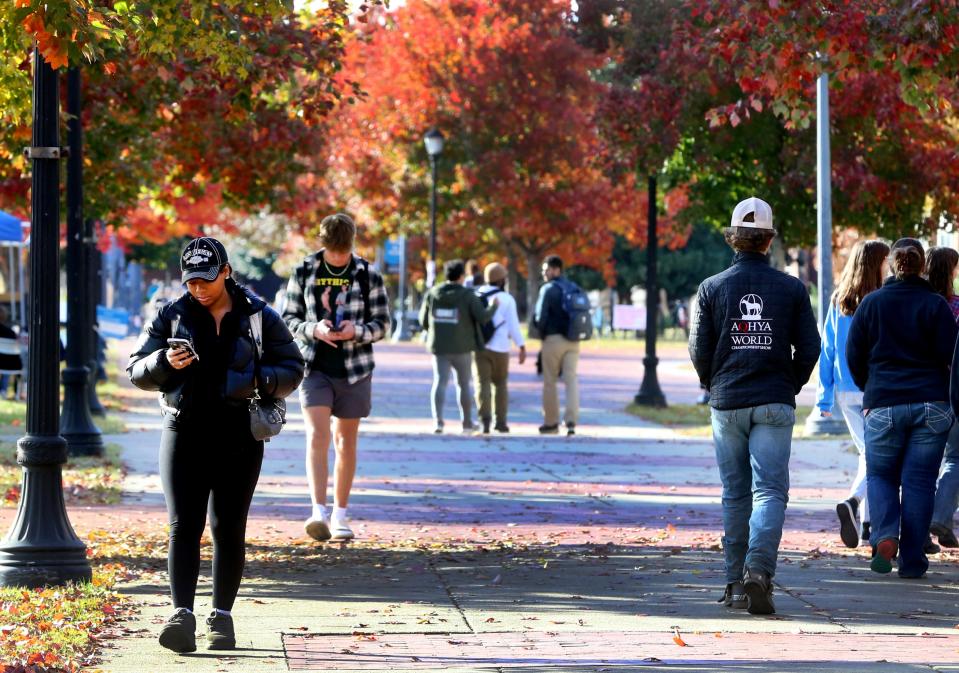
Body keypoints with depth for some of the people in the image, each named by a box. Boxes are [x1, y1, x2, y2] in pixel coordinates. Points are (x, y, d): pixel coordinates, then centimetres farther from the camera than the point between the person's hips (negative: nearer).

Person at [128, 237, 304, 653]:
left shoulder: (259, 318, 4)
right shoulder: (172, 316, 7)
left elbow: (293, 369, 7)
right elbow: (137, 371, 8)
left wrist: (261, 379, -14)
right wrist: (164, 362, -15)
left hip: (239, 437, 0)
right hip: (184, 432, 0)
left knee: (229, 528, 4)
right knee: (183, 525, -9)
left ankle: (222, 615, 13)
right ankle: (182, 615, -16)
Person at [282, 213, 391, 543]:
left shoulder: (368, 275, 0)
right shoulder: (304, 273, 2)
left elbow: (382, 324, 3)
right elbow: (289, 318, 5)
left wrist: (356, 331, -17)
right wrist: (313, 329, -16)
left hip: (354, 369, 1)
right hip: (315, 367, -1)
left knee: (346, 442, 8)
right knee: (317, 436, -16)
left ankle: (340, 516, 17)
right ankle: (318, 512, -24)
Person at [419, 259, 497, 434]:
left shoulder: (432, 293, 2)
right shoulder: (468, 295, -8)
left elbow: (423, 320, 7)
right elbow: (482, 317, -14)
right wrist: (493, 306, 5)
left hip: (439, 347, 1)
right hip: (462, 347, -1)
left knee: (440, 382, -3)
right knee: (463, 384, 13)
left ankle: (437, 420, -23)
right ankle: (467, 423, 23)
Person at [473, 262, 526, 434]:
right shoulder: (507, 299, -2)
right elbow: (513, 325, -6)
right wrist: (522, 347, -3)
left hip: (478, 347, 1)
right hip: (499, 348, -1)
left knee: (482, 384, -4)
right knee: (500, 384, 14)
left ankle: (485, 419, -22)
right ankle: (500, 421, 15)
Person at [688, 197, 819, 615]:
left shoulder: (712, 288, 0)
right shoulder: (791, 288, -1)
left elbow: (699, 350, 0)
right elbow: (809, 348, 0)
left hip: (727, 404, 1)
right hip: (775, 405, -1)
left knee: (735, 495, 11)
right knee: (770, 491, -5)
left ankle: (736, 582, 14)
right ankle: (758, 570, -25)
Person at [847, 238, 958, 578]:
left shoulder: (871, 303, 2)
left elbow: (854, 357, 6)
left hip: (883, 406, 0)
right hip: (931, 404, 0)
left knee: (879, 474, 11)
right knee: (919, 480, 3)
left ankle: (885, 536, -15)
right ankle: (912, 559, 1)